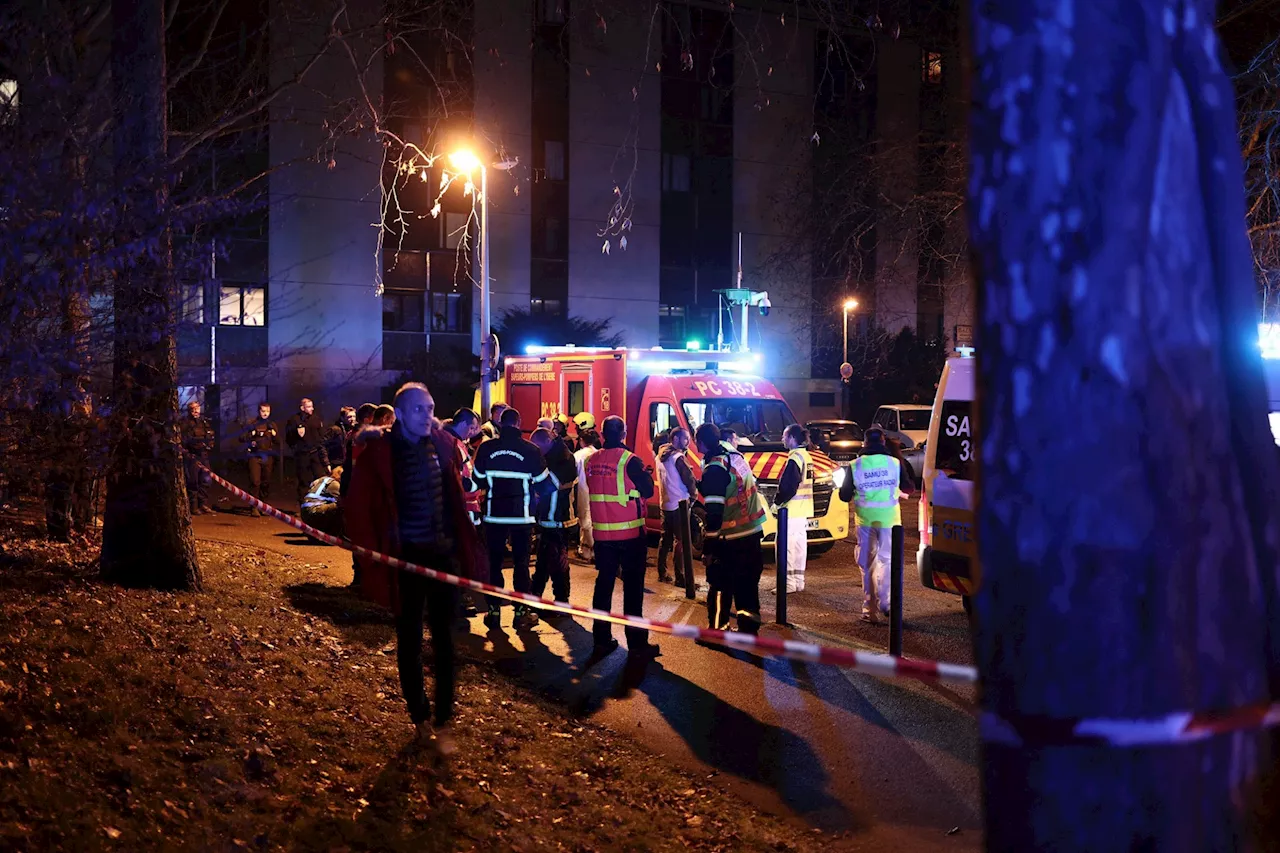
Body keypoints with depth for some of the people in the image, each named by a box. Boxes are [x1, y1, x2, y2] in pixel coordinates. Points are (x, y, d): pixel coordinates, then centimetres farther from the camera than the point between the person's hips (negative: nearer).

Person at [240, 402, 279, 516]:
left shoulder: (272, 425, 12)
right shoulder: (253, 424, 5)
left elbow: (278, 442, 10)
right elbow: (242, 439, 2)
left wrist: (274, 433, -8)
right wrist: (251, 434, -15)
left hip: (268, 457, 3)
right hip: (255, 457, -3)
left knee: (266, 483, 7)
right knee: (255, 482, -11)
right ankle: (254, 507, -10)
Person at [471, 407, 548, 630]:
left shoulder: (486, 448, -7)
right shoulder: (530, 449, -9)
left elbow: (479, 480, 1)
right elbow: (542, 480, 0)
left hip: (494, 514, 1)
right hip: (522, 515, -1)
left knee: (494, 562, 10)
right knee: (521, 563, 8)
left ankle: (494, 611, 13)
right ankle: (521, 612, 9)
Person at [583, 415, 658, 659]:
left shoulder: (591, 460, 1)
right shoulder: (629, 460, -14)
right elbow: (648, 490, -8)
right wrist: (645, 473, 8)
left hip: (602, 533, 4)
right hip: (630, 533, -4)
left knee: (604, 584, 12)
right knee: (633, 587, 1)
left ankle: (601, 640, 16)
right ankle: (636, 644, 3)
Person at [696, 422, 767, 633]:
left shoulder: (714, 469, -17)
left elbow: (714, 512, -20)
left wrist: (709, 547, -18)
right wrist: (700, 485, 23)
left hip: (731, 540, -8)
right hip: (753, 533, 8)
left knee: (720, 585, 5)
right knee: (746, 584, 15)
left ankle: (717, 631, 12)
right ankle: (748, 628, 21)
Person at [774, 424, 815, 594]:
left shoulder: (795, 458, -16)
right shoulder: (807, 457, 14)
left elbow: (788, 486, -21)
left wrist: (777, 502, -9)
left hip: (792, 509, -10)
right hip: (804, 509, 10)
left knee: (786, 544, -7)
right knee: (799, 543, 13)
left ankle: (788, 583, -7)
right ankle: (799, 581, 18)